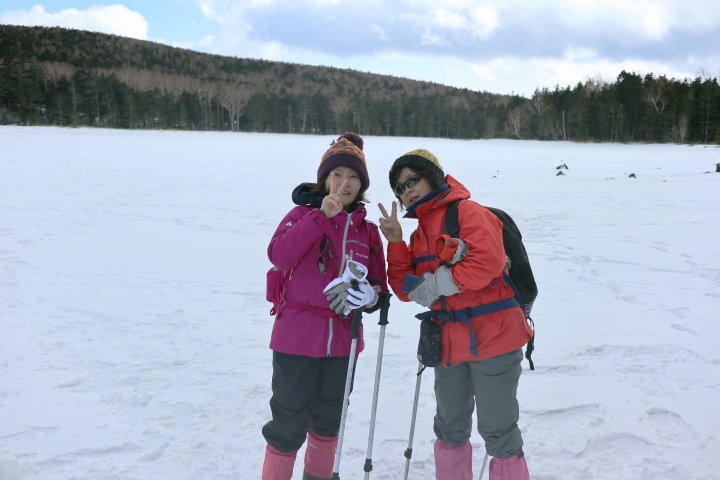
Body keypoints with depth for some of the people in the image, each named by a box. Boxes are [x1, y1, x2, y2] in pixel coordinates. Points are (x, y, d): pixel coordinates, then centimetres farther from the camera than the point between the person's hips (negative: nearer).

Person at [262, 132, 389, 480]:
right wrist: (322, 216, -27)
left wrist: (369, 295, -13)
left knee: (329, 419, 20)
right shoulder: (304, 214, -5)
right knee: (290, 423, 1)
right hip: (297, 337, -5)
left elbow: (379, 285, 11)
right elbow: (279, 256, -23)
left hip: (342, 339, 5)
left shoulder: (368, 231, 8)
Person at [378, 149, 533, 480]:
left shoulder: (466, 211, -9)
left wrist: (440, 282, -20)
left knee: (497, 429, 2)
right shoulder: (419, 235, 15)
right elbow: (406, 290, 7)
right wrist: (395, 243, -3)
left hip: (492, 338, -8)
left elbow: (488, 260, -25)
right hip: (450, 344, 8)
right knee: (450, 428, 20)